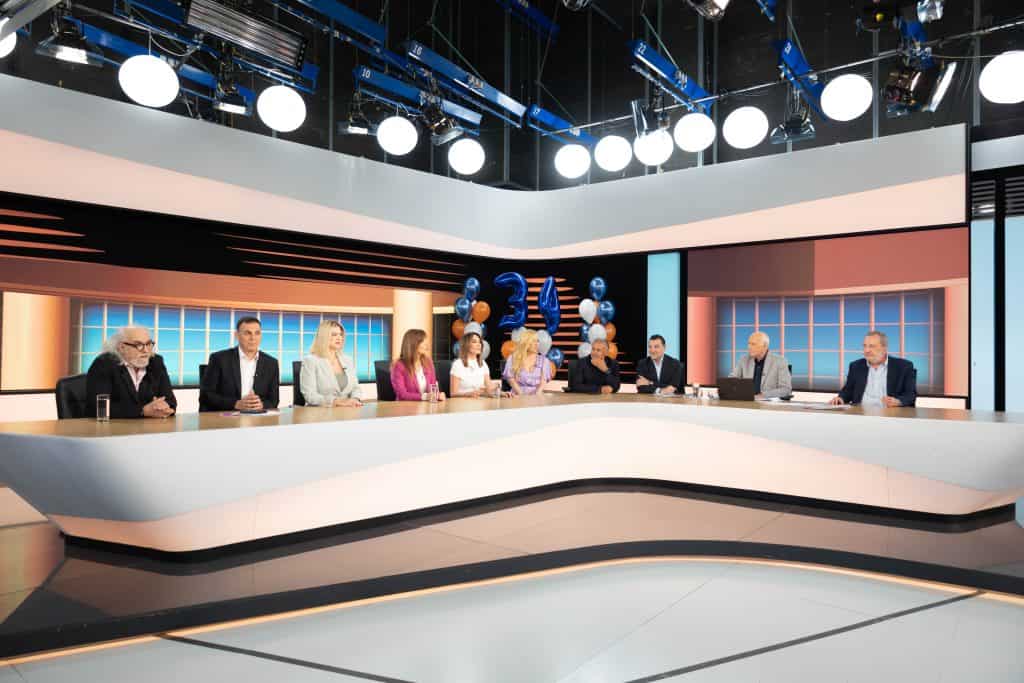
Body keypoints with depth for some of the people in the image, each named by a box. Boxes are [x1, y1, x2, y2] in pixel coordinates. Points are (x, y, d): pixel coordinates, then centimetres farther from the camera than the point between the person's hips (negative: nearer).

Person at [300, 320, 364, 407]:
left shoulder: (348, 361, 15)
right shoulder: (310, 361, -2)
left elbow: (355, 387, 13)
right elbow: (310, 396, -11)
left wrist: (355, 400, -11)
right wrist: (337, 402, -22)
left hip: (346, 411, 4)